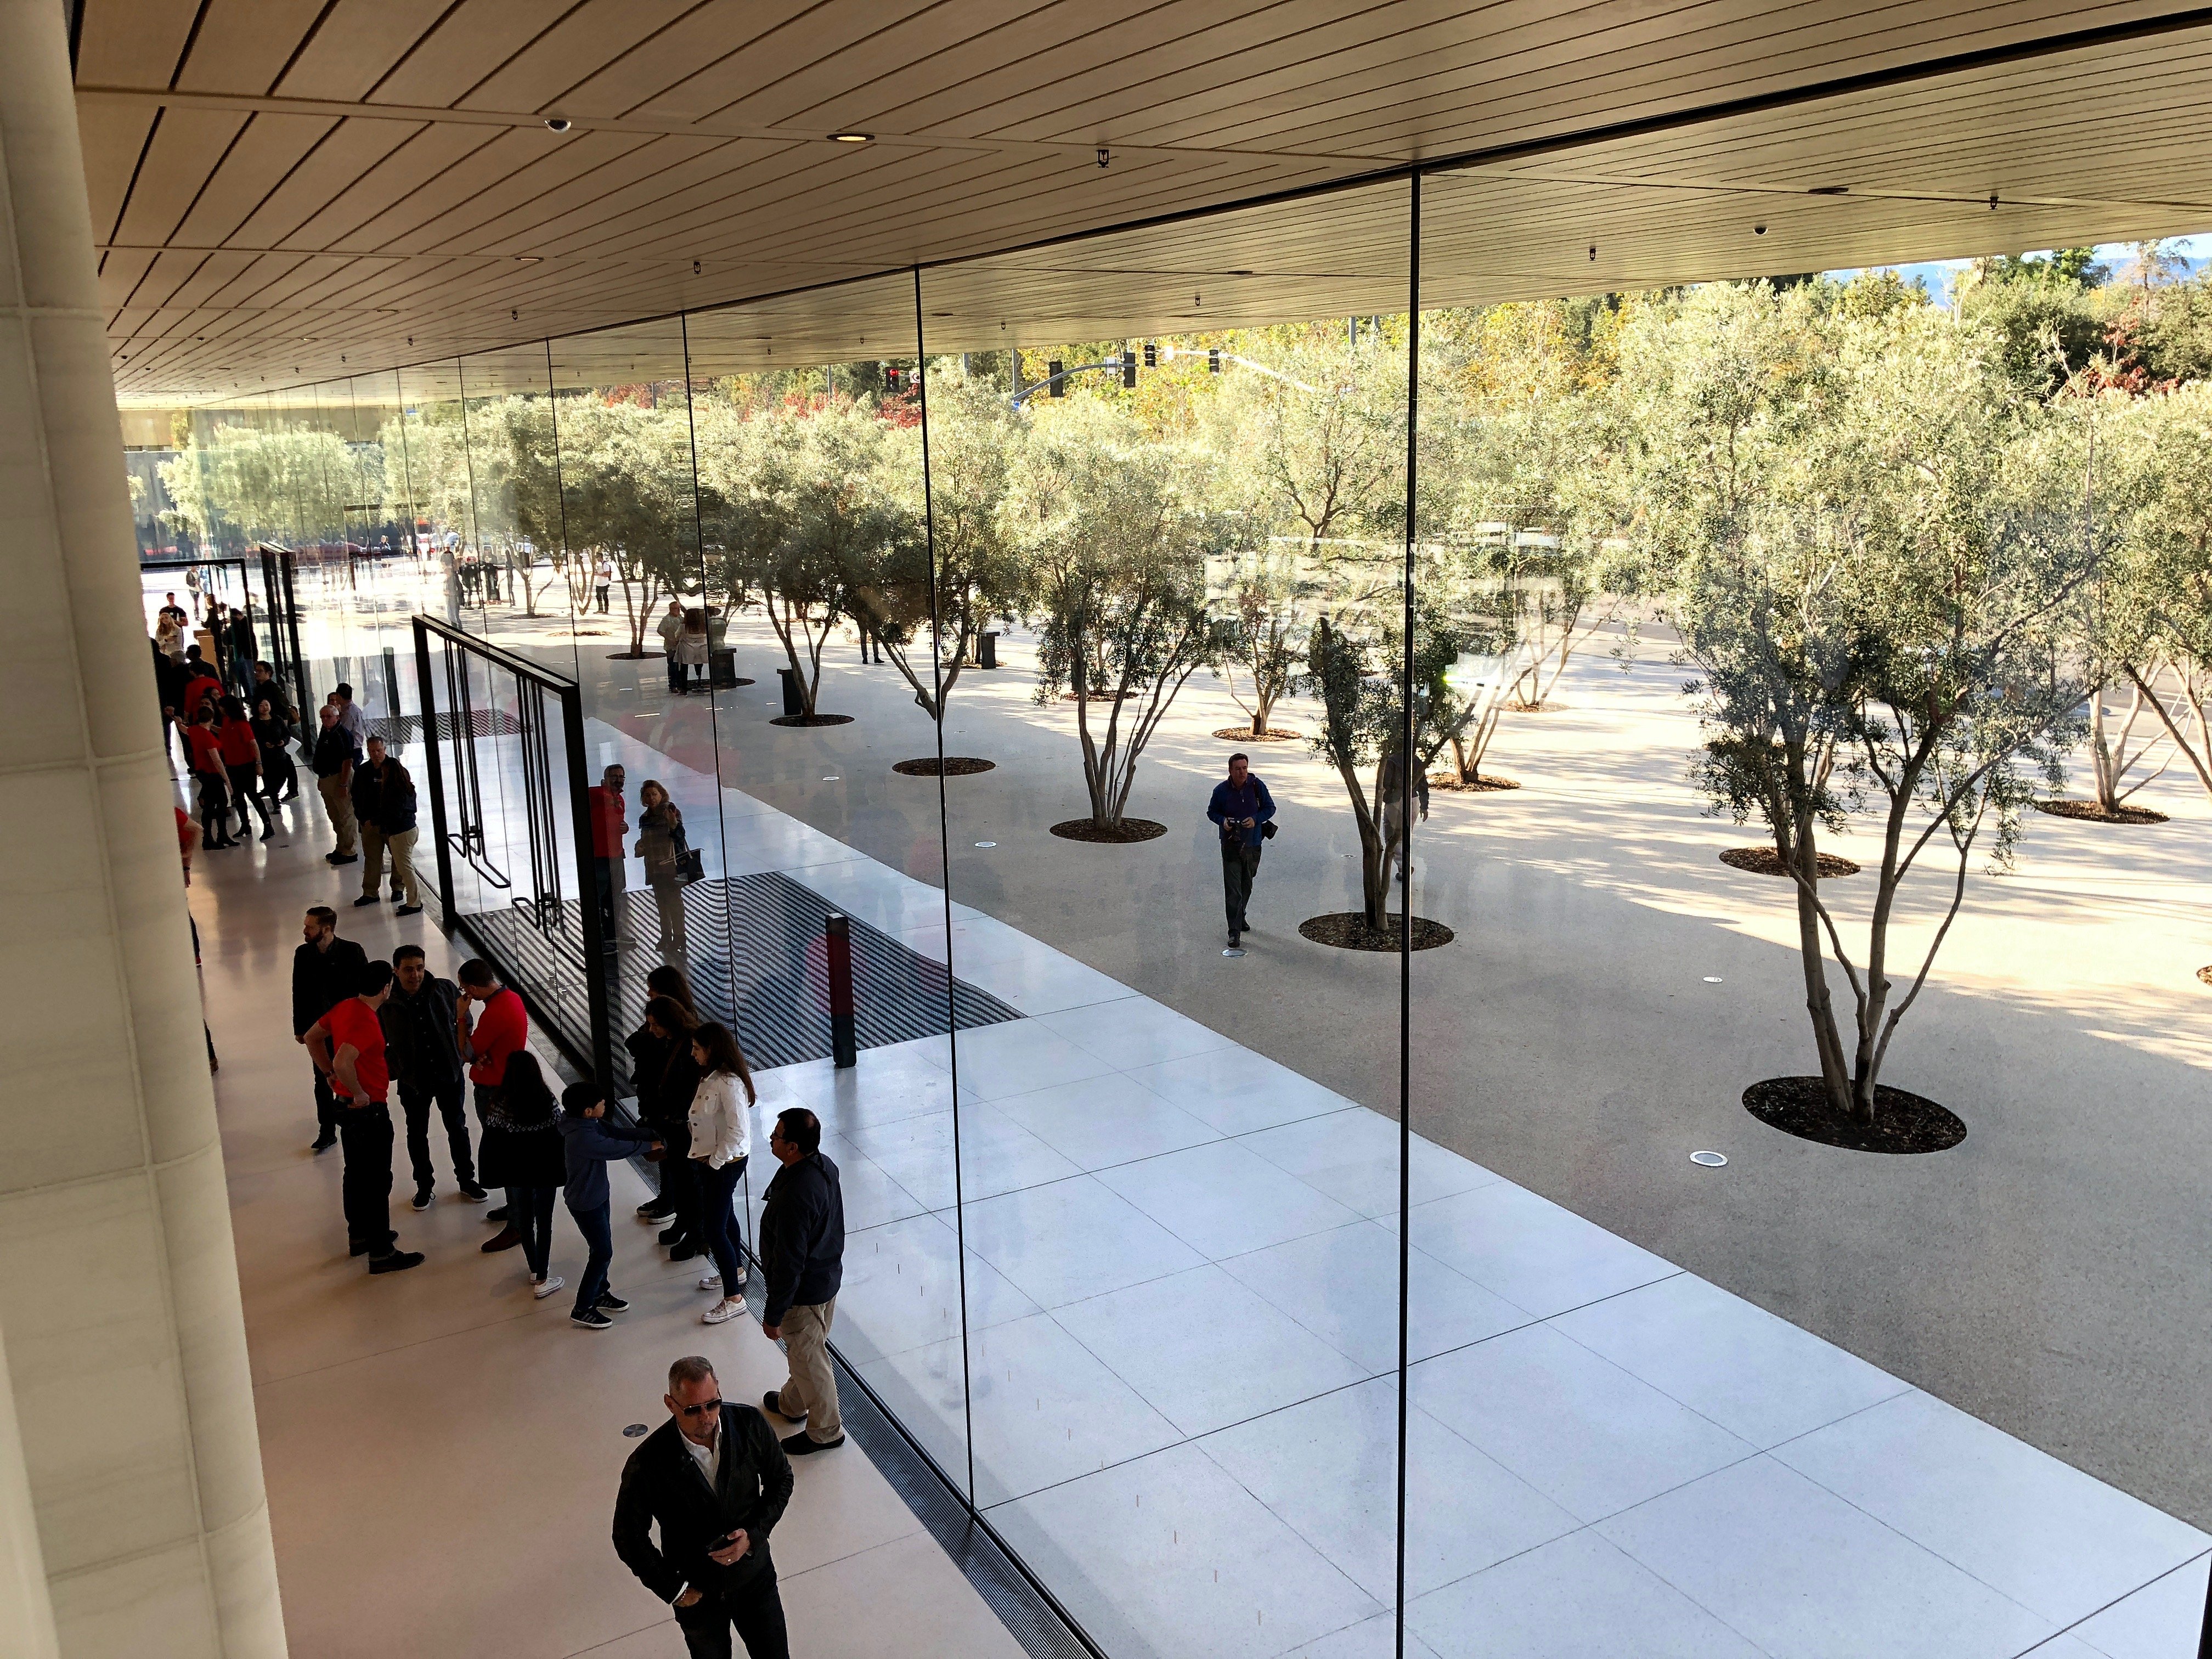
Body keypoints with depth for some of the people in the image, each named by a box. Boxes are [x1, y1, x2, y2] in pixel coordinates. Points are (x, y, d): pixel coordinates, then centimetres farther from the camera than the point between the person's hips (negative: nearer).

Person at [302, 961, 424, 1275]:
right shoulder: (367, 1022, -26)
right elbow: (343, 1063, -37)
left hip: (346, 1106, 10)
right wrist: (360, 1094, -23)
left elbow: (312, 1037, 16)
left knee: (356, 1174, 21)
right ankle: (381, 1253, 5)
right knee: (377, 1181, -1)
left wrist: (330, 1075, 15)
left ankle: (359, 1235, 35)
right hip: (369, 1111, -10)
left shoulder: (346, 1007, 3)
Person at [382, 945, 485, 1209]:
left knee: (458, 1128, 15)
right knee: (417, 1135, 15)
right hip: (413, 1080, -1)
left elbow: (464, 1022, 1)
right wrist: (394, 1068, -14)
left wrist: (460, 1054, -7)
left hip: (448, 1073, 1)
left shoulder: (445, 990, -14)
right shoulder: (387, 1003, -16)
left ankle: (467, 1180, 33)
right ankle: (425, 1186, 33)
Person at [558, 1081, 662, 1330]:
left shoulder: (592, 1123, -3)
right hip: (585, 1203, -9)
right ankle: (582, 1309, 10)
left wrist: (653, 1135, -8)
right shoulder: (582, 1137, -32)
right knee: (603, 1253, -2)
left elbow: (621, 1132, 2)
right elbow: (616, 1149, -26)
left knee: (602, 1247, 21)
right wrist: (649, 1146, -13)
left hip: (598, 1196, 9)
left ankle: (600, 1292, 39)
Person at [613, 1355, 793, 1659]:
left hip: (755, 1577, 2)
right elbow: (628, 1537, -13)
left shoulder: (750, 1423, -21)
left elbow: (781, 1479, -3)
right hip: (697, 1594, -2)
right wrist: (673, 1589, -9)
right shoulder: (648, 1463, -28)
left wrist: (755, 1534, -16)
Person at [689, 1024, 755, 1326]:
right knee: (724, 1216, 26)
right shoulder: (712, 1076, 2)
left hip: (726, 1162, -10)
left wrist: (715, 1161, -20)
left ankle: (734, 1299, 6)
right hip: (714, 1159, 10)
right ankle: (735, 1270, 47)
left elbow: (738, 1131, -30)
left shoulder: (729, 1083, -27)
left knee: (715, 1230, -4)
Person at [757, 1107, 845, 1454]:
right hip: (829, 1273, 9)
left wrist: (773, 1315, -17)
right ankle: (792, 1403, 53)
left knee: (808, 1359, 14)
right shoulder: (825, 1166, -9)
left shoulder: (795, 1196, -37)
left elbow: (789, 1264, -29)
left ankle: (825, 1431, 34)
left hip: (805, 1291, -9)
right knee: (804, 1350, 30)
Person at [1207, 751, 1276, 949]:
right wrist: (1222, 821, -14)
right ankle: (1234, 931, -8)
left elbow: (1270, 808, 5)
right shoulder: (1221, 790, -7)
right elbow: (1212, 812, 7)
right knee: (1232, 890, -10)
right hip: (1231, 845, -2)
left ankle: (1240, 916, 44)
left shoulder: (1257, 786, -5)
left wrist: (1256, 819, -14)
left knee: (1246, 887, 19)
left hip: (1253, 845, 2)